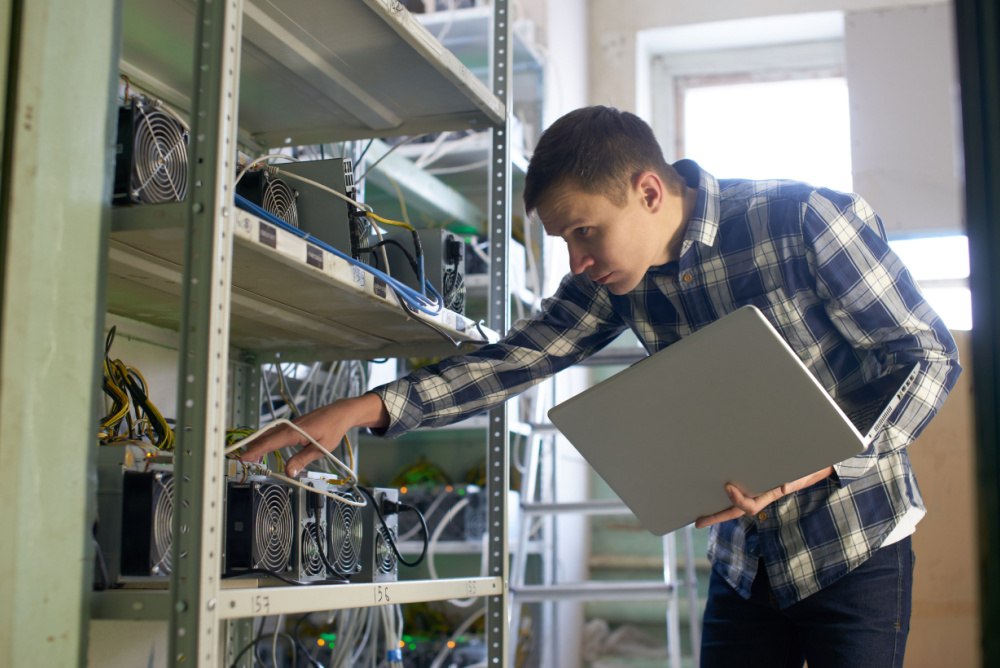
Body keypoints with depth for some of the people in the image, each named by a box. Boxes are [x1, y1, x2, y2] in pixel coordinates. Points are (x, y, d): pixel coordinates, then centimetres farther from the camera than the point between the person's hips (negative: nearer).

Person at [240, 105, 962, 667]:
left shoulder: (806, 219, -19)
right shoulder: (614, 280, -2)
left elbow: (929, 355, -13)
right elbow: (523, 354, -8)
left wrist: (813, 464, -27)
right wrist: (367, 409, -19)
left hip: (852, 548, -4)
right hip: (743, 558, 5)